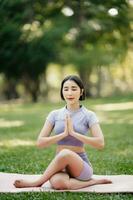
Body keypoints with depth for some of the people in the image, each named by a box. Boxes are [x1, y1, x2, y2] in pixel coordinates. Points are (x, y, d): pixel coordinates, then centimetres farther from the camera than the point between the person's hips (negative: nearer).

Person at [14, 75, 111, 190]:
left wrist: (74, 133, -19)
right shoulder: (55, 114, 7)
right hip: (60, 166, 2)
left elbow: (100, 143, -13)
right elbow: (40, 142, -1)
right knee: (57, 182, -36)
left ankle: (37, 183, -15)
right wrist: (63, 134, -14)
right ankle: (92, 182, -10)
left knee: (65, 154, -36)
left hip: (81, 165, -1)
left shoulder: (88, 115, -1)